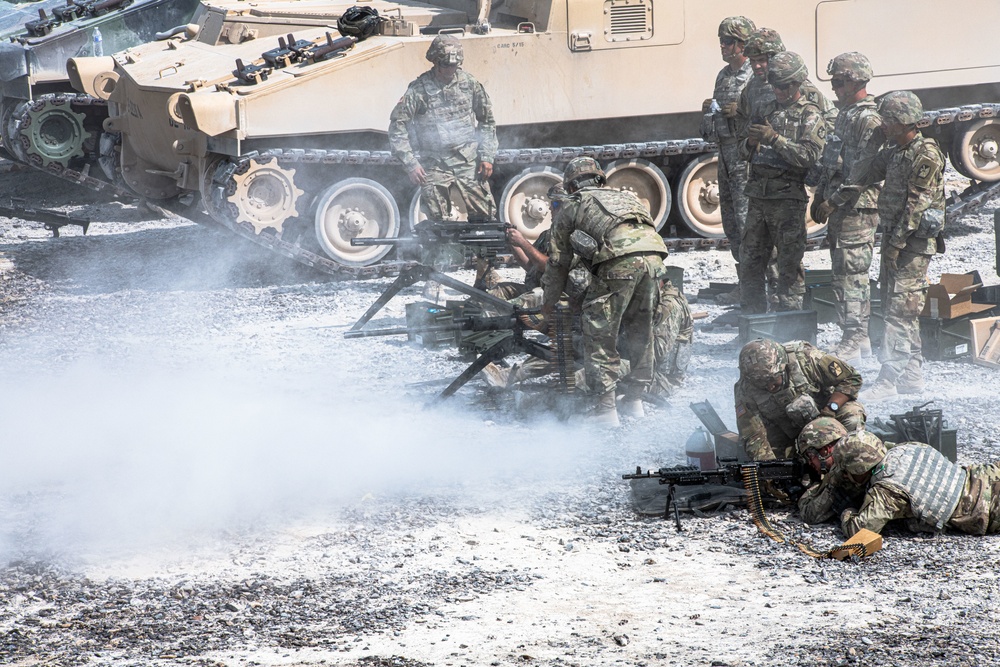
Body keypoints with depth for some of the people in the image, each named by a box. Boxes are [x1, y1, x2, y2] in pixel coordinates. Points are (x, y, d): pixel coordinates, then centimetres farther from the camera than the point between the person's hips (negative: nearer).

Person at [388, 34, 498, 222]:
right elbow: (397, 128, -5)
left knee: (484, 217, -3)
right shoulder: (419, 89, -7)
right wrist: (411, 164, -12)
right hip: (434, 165, -2)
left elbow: (486, 121, 12)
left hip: (469, 163, 2)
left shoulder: (469, 83, 3)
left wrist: (487, 156, 3)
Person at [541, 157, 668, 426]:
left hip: (618, 262, -5)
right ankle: (634, 400, 25)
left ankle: (605, 410, -3)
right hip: (654, 256, 5)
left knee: (599, 336, 2)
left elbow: (558, 262, 24)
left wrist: (547, 306, 34)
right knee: (641, 332, 20)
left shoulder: (571, 207, 23)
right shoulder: (625, 196, 37)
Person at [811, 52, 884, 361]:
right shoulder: (846, 115, 17)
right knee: (845, 274, 13)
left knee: (850, 274, -9)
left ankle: (852, 343, -7)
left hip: (857, 208, -10)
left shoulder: (869, 120, -14)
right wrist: (820, 196, 17)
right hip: (840, 208, 10)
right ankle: (860, 338, 19)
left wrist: (834, 200, -18)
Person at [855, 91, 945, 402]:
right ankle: (912, 375, 19)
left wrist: (896, 242, -20)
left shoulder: (926, 156, -15)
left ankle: (888, 380, -13)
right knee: (893, 305, 12)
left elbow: (916, 204, -19)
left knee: (900, 309, -11)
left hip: (914, 241, -9)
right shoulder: (894, 152, 13)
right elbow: (864, 174, 22)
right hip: (894, 238, 9)